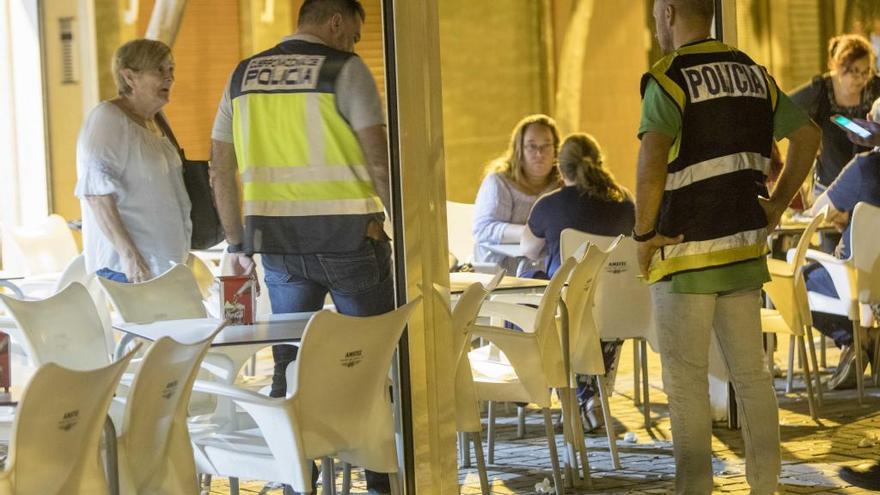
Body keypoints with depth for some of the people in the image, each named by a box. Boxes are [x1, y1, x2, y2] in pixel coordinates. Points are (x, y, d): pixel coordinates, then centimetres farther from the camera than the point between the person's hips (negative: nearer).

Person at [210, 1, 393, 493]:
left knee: (289, 359, 12)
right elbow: (378, 160, -12)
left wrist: (238, 243, 17)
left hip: (276, 236, 5)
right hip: (346, 232, -4)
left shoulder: (243, 75, 11)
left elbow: (222, 169, 12)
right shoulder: (344, 69, -5)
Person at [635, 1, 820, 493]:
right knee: (752, 373, 13)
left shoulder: (668, 78, -12)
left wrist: (644, 232, -16)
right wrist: (778, 204, 13)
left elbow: (653, 154, -26)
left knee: (687, 382, 2)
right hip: (745, 248, 6)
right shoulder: (753, 72, 9)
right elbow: (808, 134, 11)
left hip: (686, 252, -6)